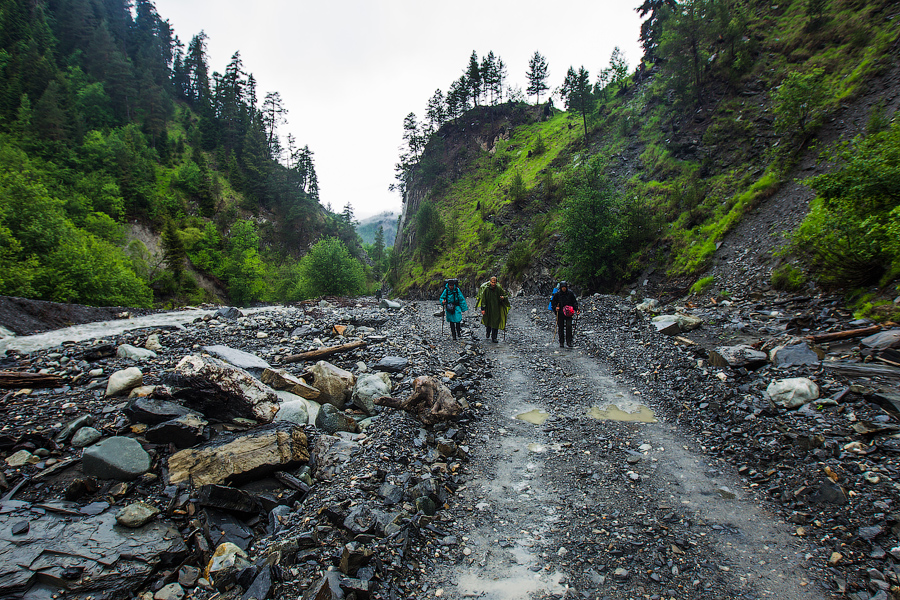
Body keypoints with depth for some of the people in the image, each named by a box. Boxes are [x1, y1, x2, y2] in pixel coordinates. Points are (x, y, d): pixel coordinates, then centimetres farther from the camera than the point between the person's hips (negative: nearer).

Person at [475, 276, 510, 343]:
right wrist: (483, 309, -12)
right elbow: (483, 299, -7)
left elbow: (506, 295, 8)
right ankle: (487, 336, 32)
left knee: (495, 323, -3)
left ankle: (494, 338, 4)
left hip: (496, 309, 1)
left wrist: (503, 297, -16)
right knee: (488, 323, 11)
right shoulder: (486, 289, -9)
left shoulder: (499, 289, -4)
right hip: (488, 309, -1)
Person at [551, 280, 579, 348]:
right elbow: (553, 302, 9)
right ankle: (561, 342, 14)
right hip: (560, 313, 1)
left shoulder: (570, 293, 1)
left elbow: (574, 302, 8)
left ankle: (569, 341, -5)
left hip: (568, 313, 0)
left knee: (569, 326, -13)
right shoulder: (557, 294, 1)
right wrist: (555, 307, -11)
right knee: (561, 328, 3)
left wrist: (577, 310, -4)